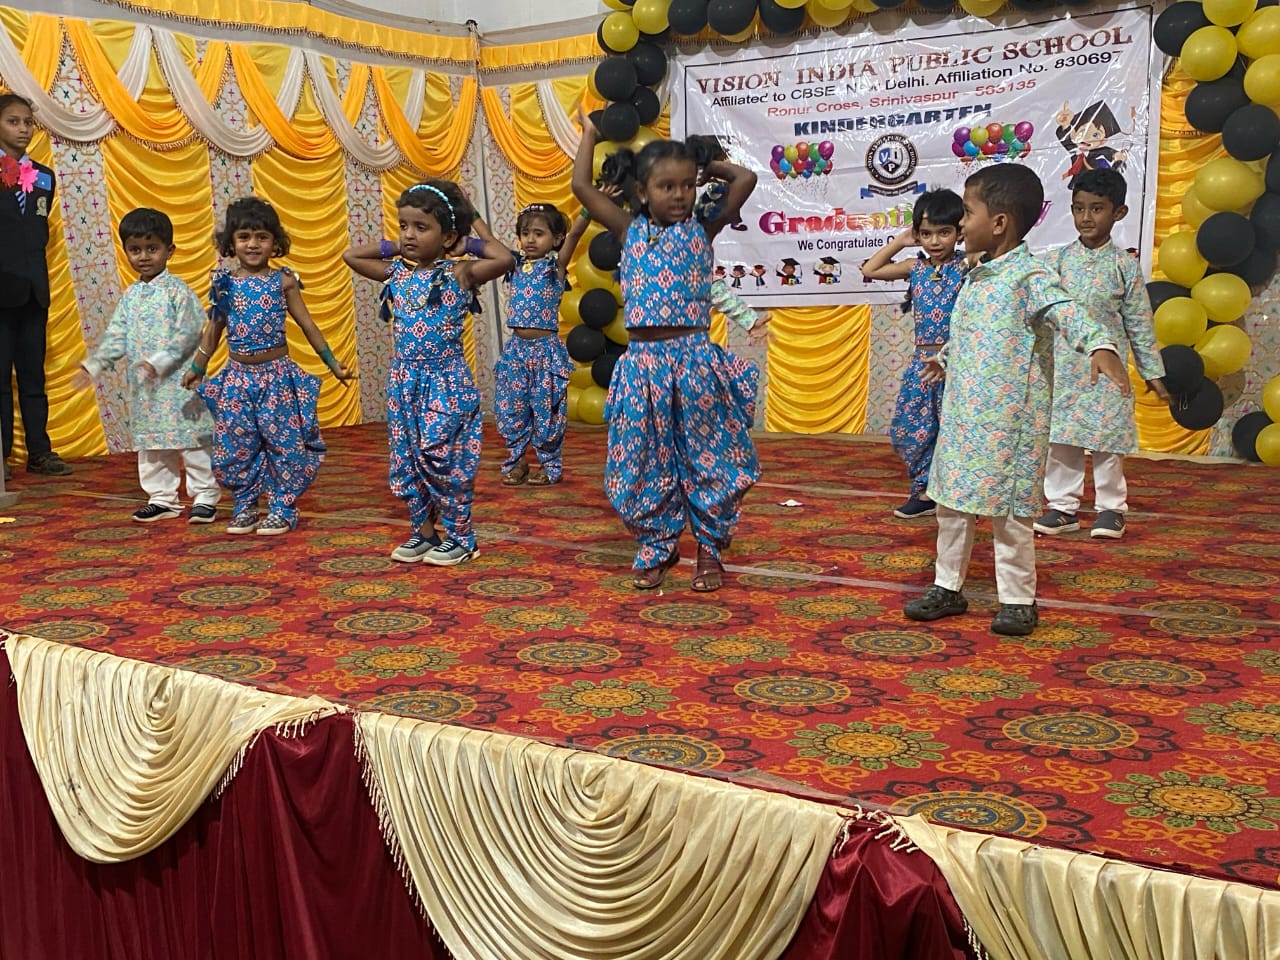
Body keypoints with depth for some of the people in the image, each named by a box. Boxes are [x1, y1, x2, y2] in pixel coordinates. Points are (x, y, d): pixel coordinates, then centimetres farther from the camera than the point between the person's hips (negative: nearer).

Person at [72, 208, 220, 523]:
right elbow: (116, 336, 11)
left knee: (192, 440, -1)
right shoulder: (130, 296, 11)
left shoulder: (178, 291, -8)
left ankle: (205, 496, 8)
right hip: (142, 385, 7)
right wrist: (93, 365, 0)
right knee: (150, 443, 12)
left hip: (179, 382, -7)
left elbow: (188, 333, -16)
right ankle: (162, 498, 22)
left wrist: (158, 361, -23)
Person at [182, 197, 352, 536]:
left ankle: (281, 509, 13)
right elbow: (214, 330, 12)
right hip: (237, 378, 2)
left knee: (283, 442, 0)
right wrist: (196, 369, 17)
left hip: (277, 375, -2)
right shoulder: (225, 284, 2)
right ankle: (245, 507, 19)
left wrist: (332, 362, 3)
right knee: (236, 445, 5)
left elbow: (307, 324, 4)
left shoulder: (283, 281, -3)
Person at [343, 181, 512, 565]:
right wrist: (394, 248, 8)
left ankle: (458, 536, 10)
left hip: (446, 381, -6)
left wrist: (474, 222, -9)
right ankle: (423, 531, 22)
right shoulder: (397, 273, 6)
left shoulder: (459, 274, -9)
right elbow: (351, 255, 14)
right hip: (404, 380, 6)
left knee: (444, 455, -4)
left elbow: (505, 259, -23)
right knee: (407, 457, 9)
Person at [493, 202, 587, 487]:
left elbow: (575, 233, -16)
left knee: (547, 408, 2)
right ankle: (515, 461, 21)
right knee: (511, 407, 8)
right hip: (516, 348, 4)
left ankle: (550, 464, 14)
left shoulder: (555, 266, -3)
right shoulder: (516, 264, 9)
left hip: (546, 348, -4)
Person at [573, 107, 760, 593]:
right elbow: (581, 186, 6)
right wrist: (590, 133, 16)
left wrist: (707, 164, 12)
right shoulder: (630, 231, 7)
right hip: (642, 362, 2)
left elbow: (746, 179, -2)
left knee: (706, 455, 4)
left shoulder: (703, 231, 3)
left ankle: (710, 549, 19)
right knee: (644, 460, 8)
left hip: (694, 360, -1)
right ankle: (658, 547, 25)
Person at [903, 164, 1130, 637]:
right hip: (962, 417, 8)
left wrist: (1099, 345, -51)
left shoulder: (1028, 277, -15)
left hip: (1007, 423, -8)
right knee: (951, 503, 14)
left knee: (1008, 512, 2)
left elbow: (1067, 312, -33)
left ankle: (1018, 598, 16)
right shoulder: (977, 278, 12)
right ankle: (948, 587, 27)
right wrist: (945, 356, 47)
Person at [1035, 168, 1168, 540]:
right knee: (1059, 439, 5)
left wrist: (1152, 372, 3)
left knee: (1107, 440, 3)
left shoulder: (1124, 265, -1)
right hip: (1062, 368, 2)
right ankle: (1063, 506, 16)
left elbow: (1140, 323, 3)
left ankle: (1111, 507, 16)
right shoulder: (1057, 260, 3)